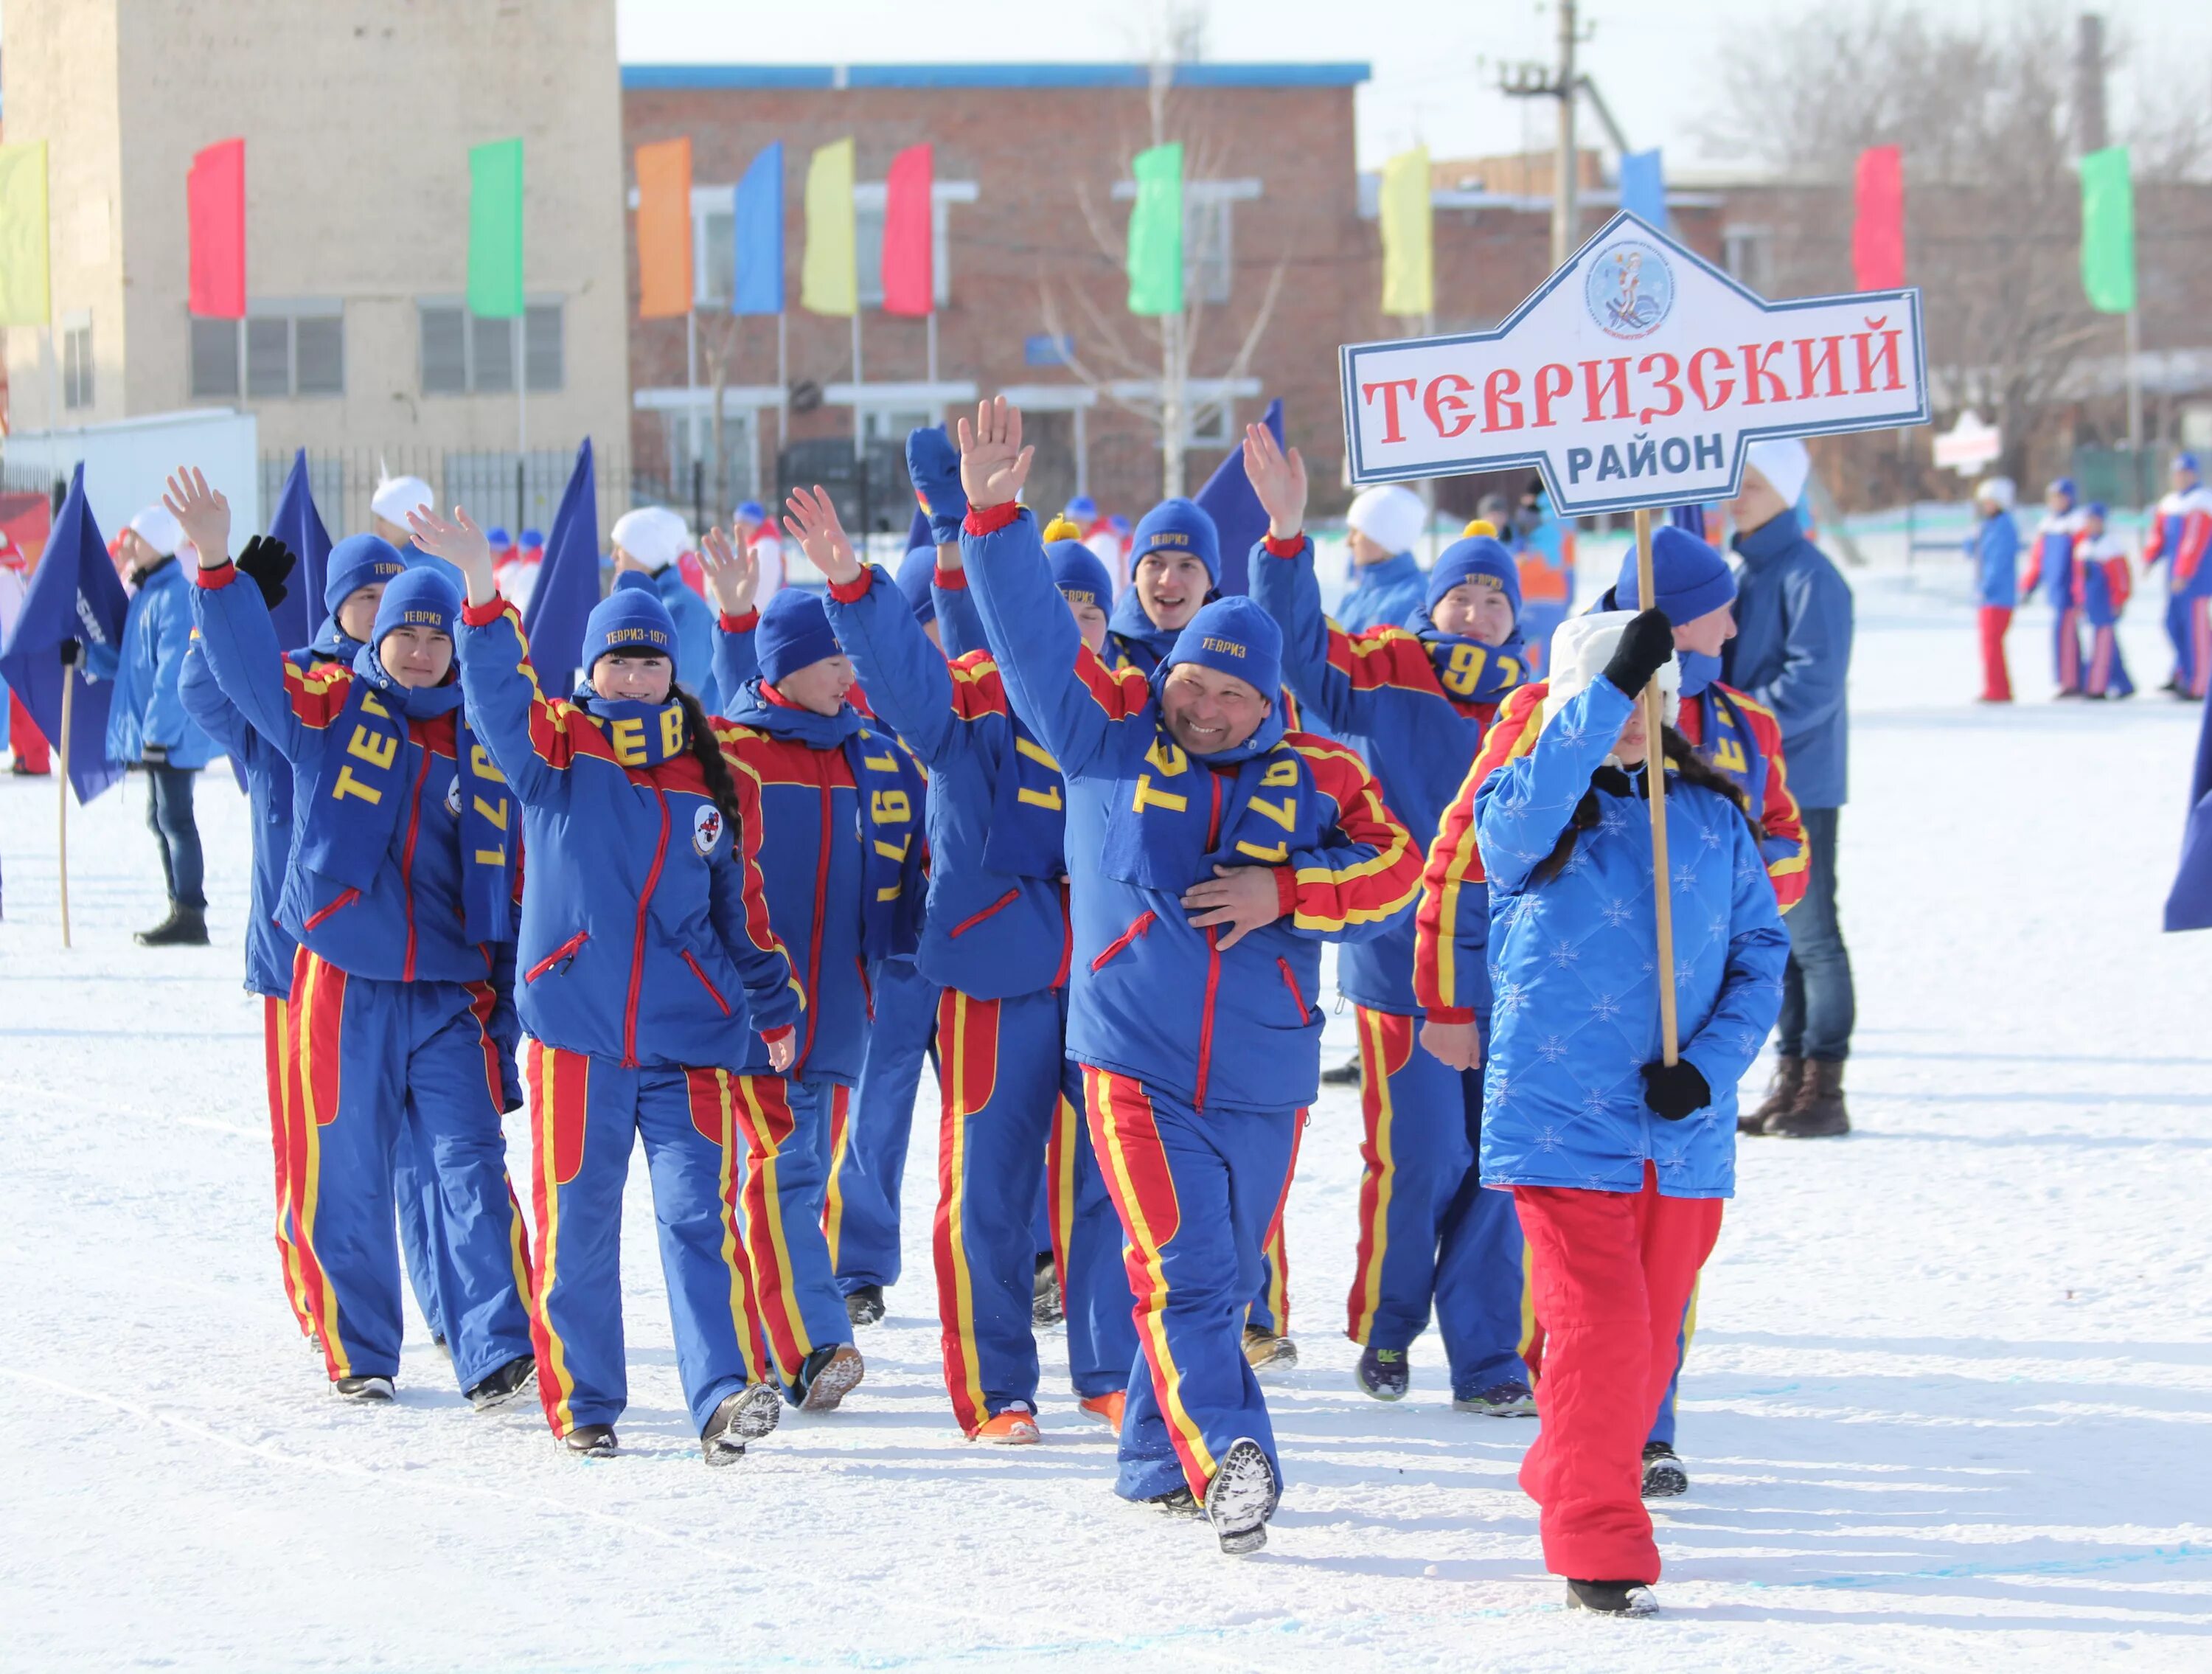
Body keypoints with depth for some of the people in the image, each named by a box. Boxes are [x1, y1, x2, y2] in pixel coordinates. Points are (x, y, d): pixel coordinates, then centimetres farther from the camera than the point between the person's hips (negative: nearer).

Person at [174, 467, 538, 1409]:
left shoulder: (487, 740, 10)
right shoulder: (328, 709, 4)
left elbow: (515, 865, 14)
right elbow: (245, 663, -11)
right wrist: (215, 564, -27)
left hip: (449, 991, 1)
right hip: (342, 984, -1)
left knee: (472, 1168, -9)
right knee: (345, 1178, 4)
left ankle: (497, 1356, -12)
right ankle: (358, 1356, 17)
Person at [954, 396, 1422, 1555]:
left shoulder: (1316, 776, 4)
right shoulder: (1109, 738, 3)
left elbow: (1395, 872, 1)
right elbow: (1031, 632, -2)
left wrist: (1286, 893, -12)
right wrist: (995, 520, -12)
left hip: (1262, 1079, 2)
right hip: (1134, 1066, -2)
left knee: (1221, 1279, 11)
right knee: (1181, 1270, -15)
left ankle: (1160, 1458, 26)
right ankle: (1225, 1456, -24)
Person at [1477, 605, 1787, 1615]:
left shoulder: (1712, 816, 7)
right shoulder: (1531, 817, -2)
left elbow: (1760, 952, 7)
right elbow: (1524, 812, -28)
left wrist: (1712, 1061, -10)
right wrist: (1613, 683, -34)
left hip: (1684, 1133, 4)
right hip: (1563, 1122, -4)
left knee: (1649, 1338, 14)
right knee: (1598, 1331, -13)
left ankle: (1567, 1481, 37)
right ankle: (1598, 1544, -3)